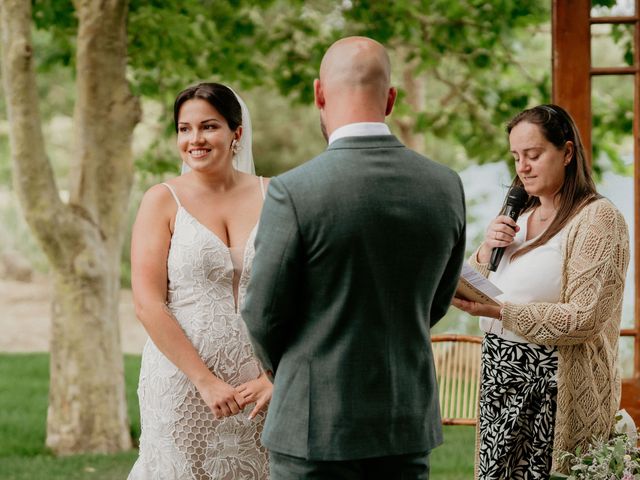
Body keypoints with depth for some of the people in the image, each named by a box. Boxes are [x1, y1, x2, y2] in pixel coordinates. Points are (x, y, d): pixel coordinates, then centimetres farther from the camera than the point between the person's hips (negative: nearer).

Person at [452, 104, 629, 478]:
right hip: (501, 378, 6)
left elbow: (585, 319, -17)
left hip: (554, 390, -6)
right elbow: (472, 291, 18)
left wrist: (499, 311, -24)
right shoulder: (518, 219, 15)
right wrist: (486, 252, -1)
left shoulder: (598, 218, -8)